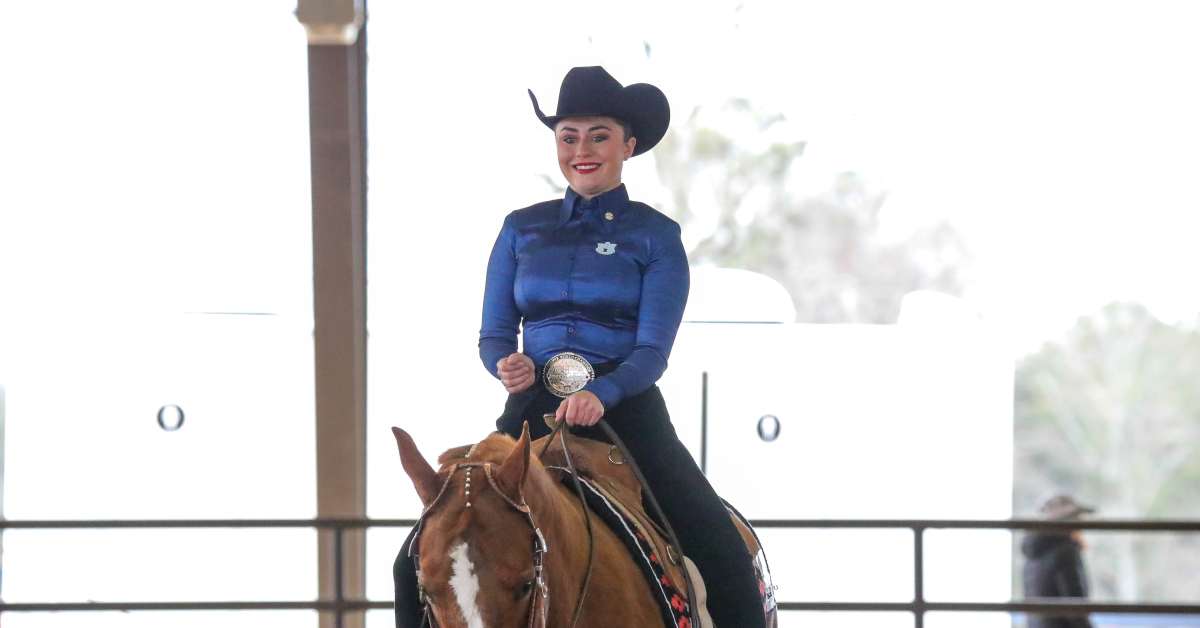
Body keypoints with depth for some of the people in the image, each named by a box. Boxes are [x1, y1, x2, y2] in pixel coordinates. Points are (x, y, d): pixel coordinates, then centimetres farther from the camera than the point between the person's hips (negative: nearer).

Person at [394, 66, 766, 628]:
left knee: (725, 562, -21)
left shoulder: (656, 236, 3)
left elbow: (652, 350, -5)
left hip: (627, 411, -2)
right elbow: (493, 334, 13)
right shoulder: (522, 230, 12)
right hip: (533, 412, 2)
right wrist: (507, 364, -12)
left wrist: (600, 394, -25)